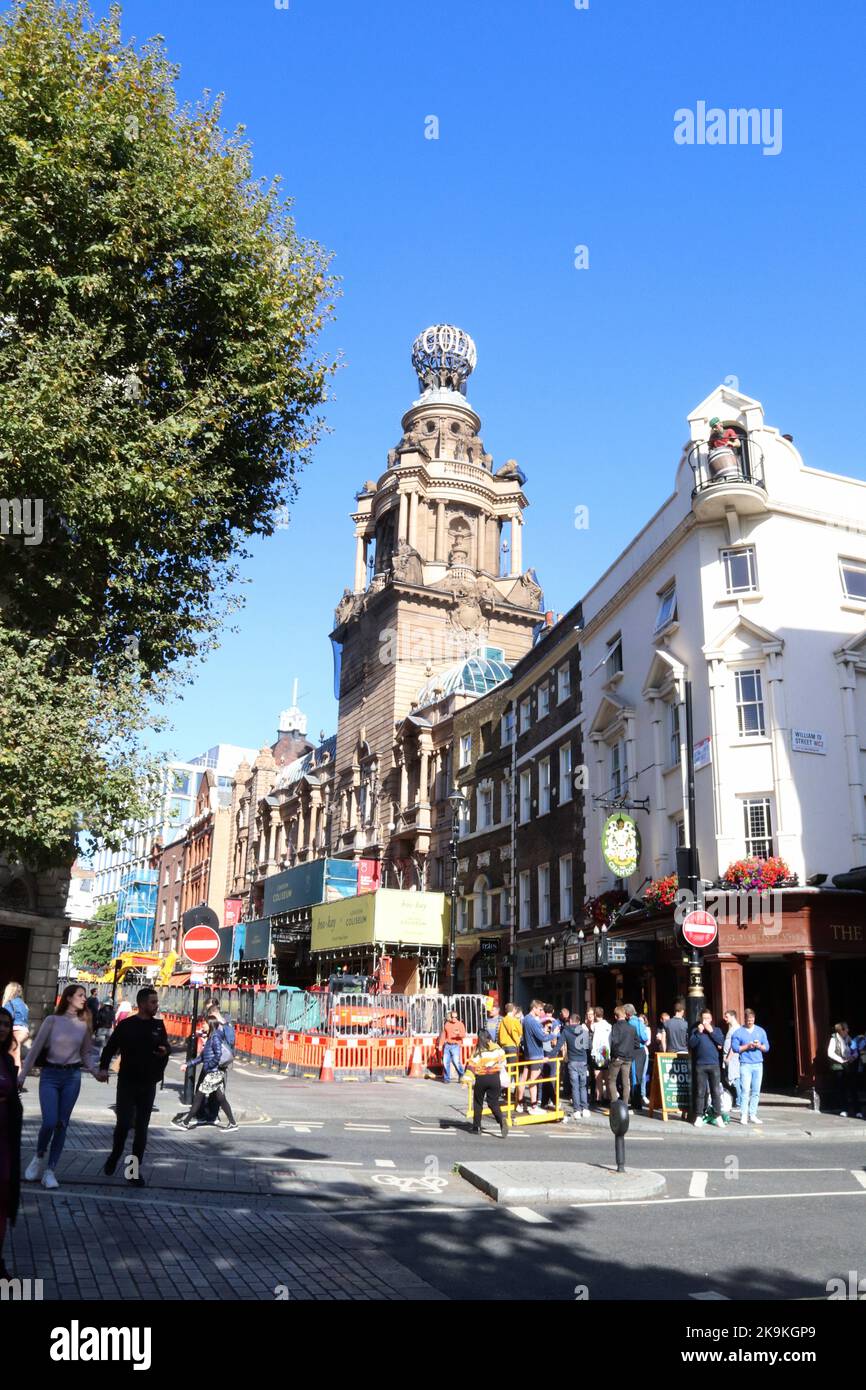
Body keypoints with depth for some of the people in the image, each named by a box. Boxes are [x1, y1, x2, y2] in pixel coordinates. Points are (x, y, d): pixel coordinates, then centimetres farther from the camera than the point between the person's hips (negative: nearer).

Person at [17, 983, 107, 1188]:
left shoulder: (84, 1025, 6)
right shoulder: (52, 1020, -4)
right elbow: (36, 1048, -3)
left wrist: (95, 1072, -5)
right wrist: (22, 1075, -5)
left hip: (72, 1076, 3)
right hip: (50, 1075, -3)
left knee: (62, 1124, 2)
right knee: (50, 1122, -13)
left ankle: (50, 1170, 12)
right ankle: (39, 1157, 16)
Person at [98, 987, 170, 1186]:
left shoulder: (158, 1025, 5)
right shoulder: (126, 1025, -4)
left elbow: (165, 1046, 15)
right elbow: (110, 1047, -1)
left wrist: (165, 1052, -7)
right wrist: (104, 1068, -14)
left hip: (148, 1085, 3)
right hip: (127, 1083, -3)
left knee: (141, 1128, 4)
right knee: (123, 1123, -5)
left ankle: (136, 1169, 13)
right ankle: (114, 1156, 24)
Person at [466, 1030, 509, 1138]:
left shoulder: (478, 1051, -9)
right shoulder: (497, 1048, 0)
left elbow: (471, 1066, -14)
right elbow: (502, 1061, 11)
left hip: (481, 1079, -2)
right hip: (495, 1078, 2)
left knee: (478, 1103, 16)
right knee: (494, 1103, 9)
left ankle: (476, 1127, 19)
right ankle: (501, 1119, -19)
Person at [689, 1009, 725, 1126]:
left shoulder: (717, 1030, 10)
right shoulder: (695, 1030, 8)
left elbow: (721, 1043, -5)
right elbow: (691, 1044, -3)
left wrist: (711, 1031, -10)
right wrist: (698, 1032, -12)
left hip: (714, 1065, 0)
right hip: (700, 1065, 0)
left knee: (716, 1091, -1)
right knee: (701, 1091, 1)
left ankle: (717, 1116, 4)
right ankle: (699, 1116, 5)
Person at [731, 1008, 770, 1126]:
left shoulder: (761, 1031, 11)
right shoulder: (738, 1032, 1)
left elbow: (767, 1047, 10)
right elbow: (735, 1048, -3)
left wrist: (759, 1046, -10)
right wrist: (747, 1046, -14)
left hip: (758, 1064, 3)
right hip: (745, 1064, -3)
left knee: (756, 1091, 4)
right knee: (745, 1090, -9)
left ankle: (752, 1115, 11)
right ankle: (743, 1115, -5)